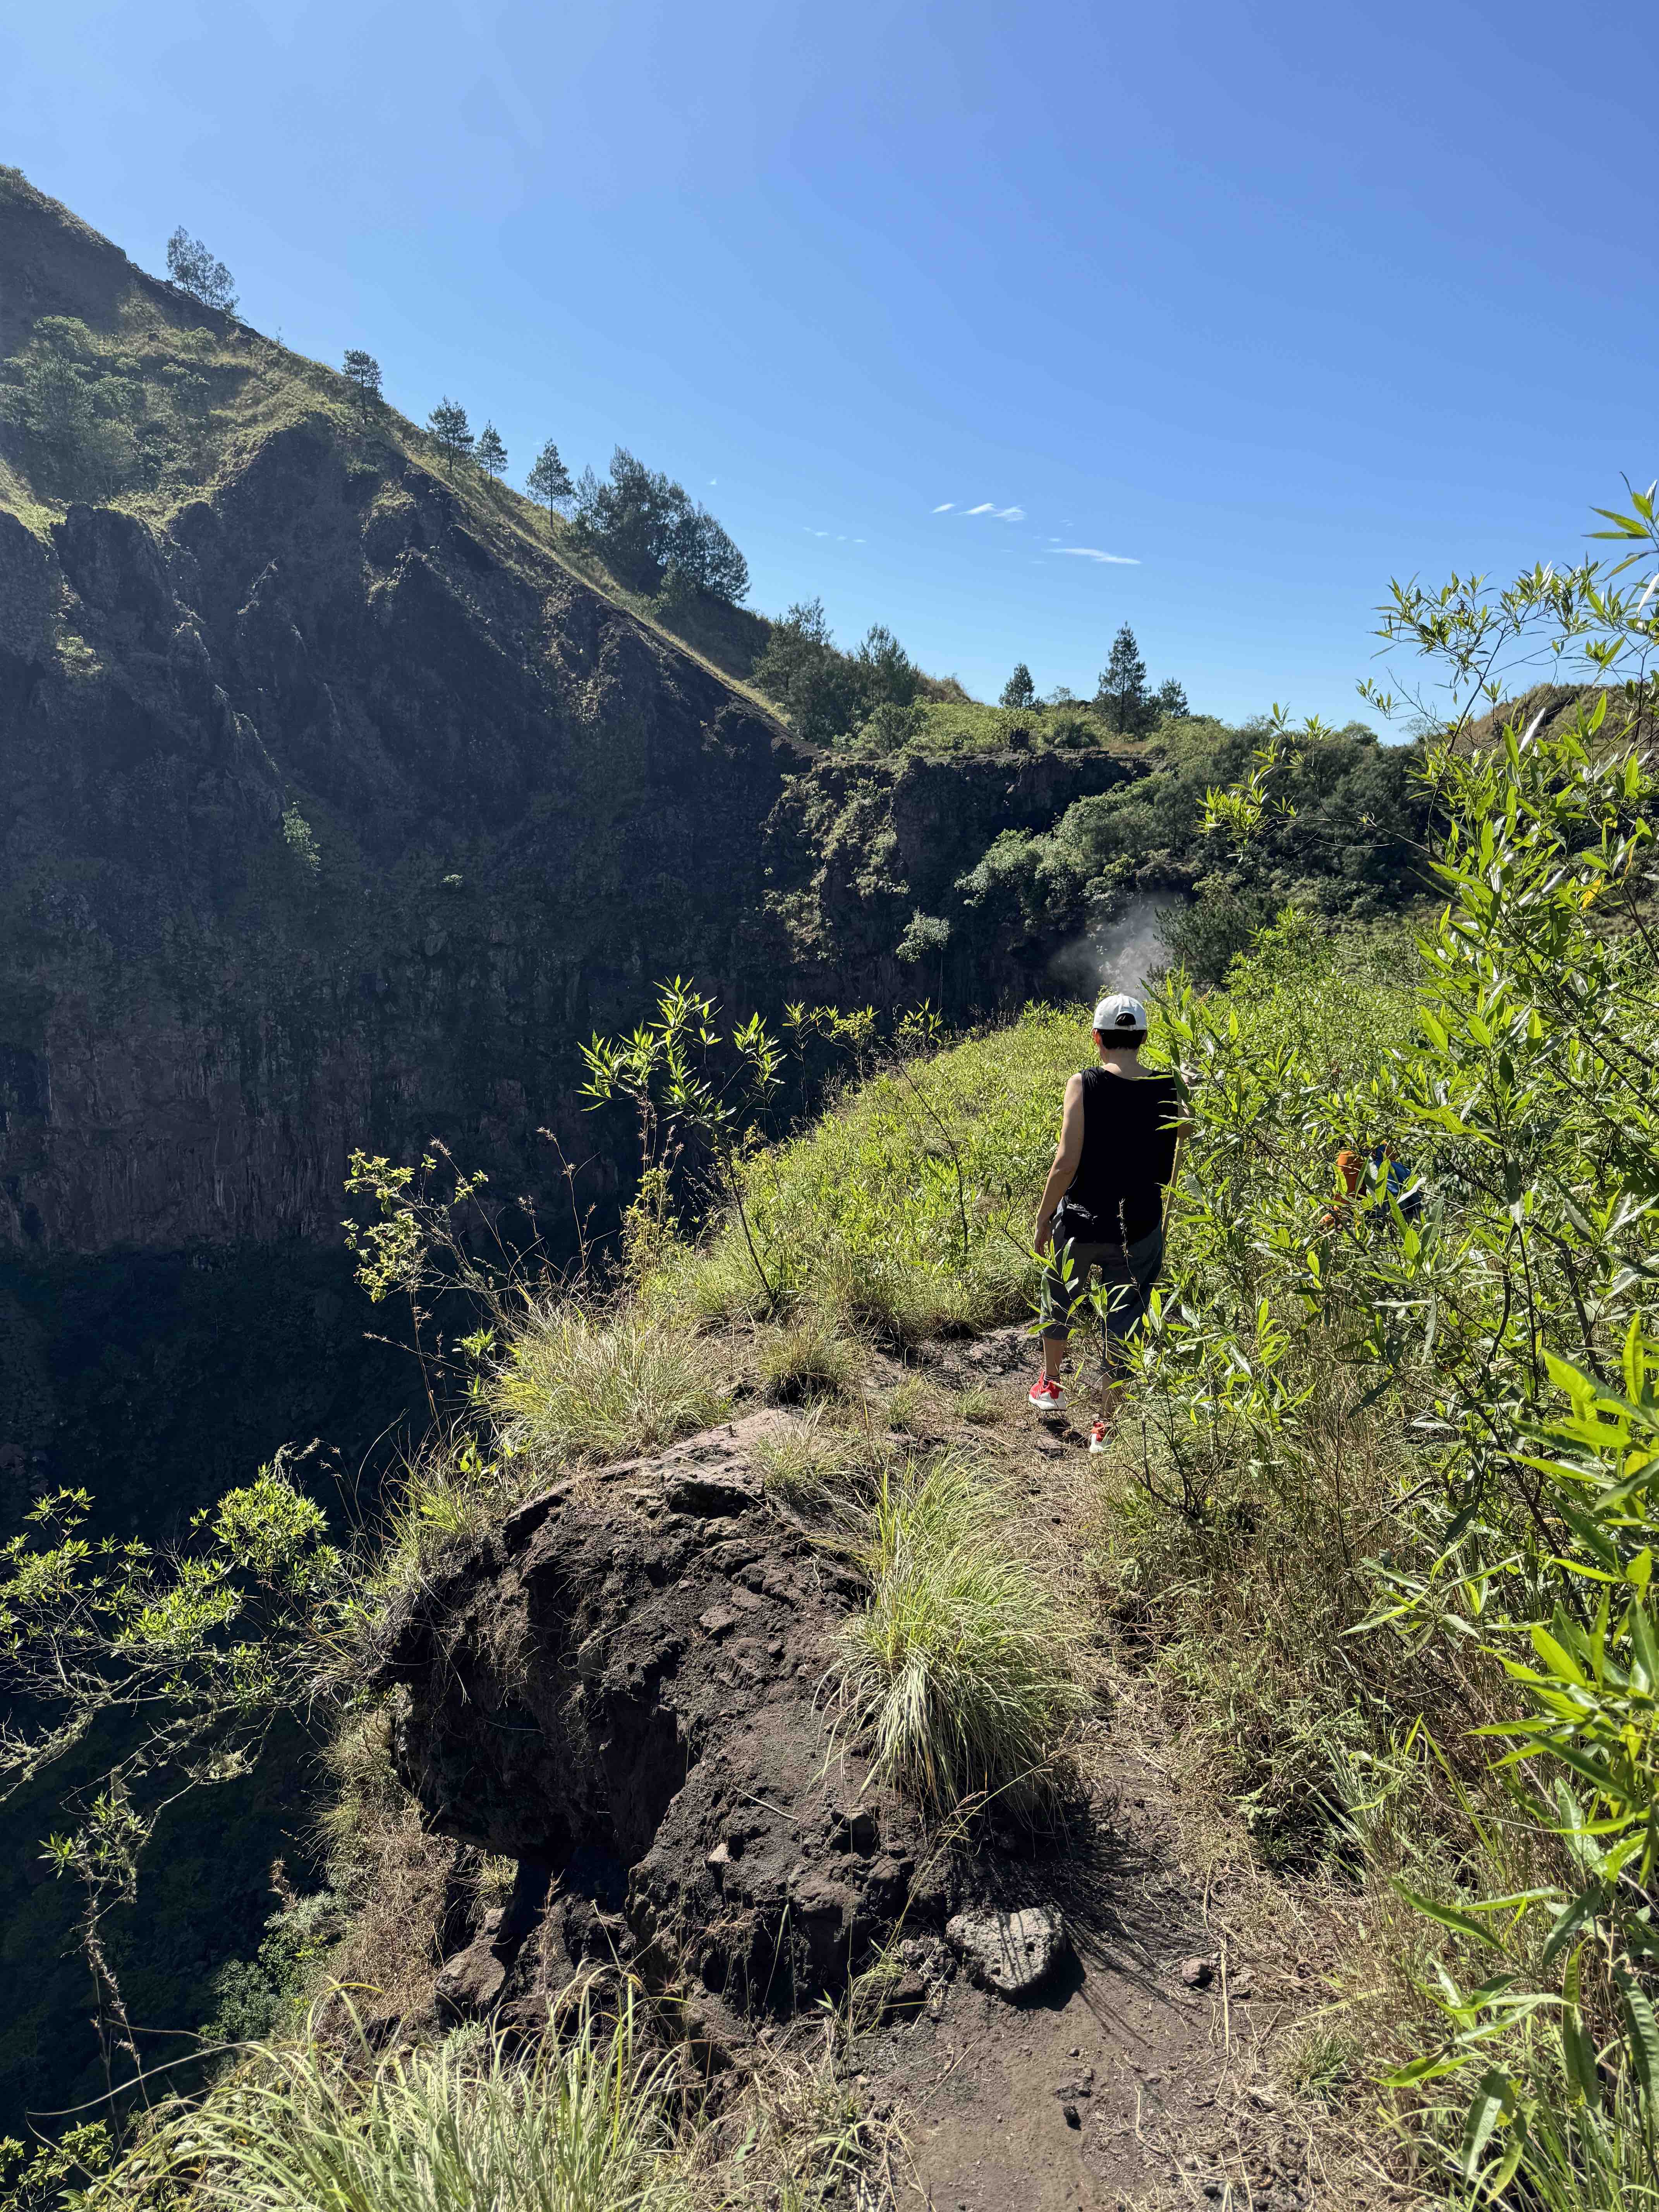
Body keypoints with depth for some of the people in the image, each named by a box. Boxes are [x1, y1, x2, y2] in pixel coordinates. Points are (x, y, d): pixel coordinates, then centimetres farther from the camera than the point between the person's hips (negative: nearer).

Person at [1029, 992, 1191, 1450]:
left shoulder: (1085, 1085, -13)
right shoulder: (1168, 1091, -3)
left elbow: (1067, 1163, -17)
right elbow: (1180, 1159, 1)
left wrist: (1043, 1215, -5)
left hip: (1081, 1224, -1)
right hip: (1141, 1230, 2)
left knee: (1060, 1298, 23)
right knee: (1123, 1317, 11)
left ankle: (1050, 1384, 42)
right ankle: (1107, 1422, 14)